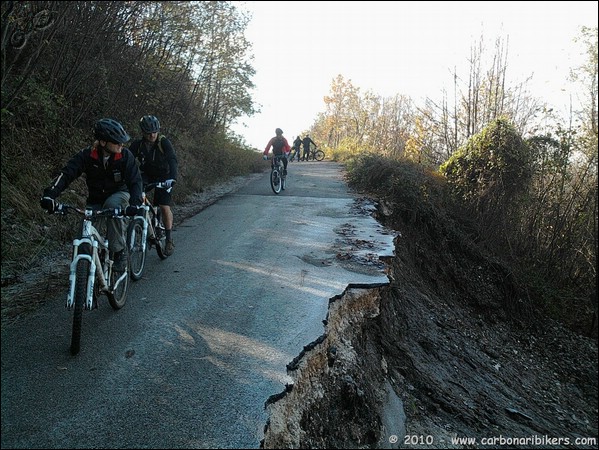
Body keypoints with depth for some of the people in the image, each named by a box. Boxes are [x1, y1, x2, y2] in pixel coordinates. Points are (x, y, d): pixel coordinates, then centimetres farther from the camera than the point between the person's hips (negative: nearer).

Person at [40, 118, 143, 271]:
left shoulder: (125, 156, -18)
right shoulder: (87, 155, -16)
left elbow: (135, 181, -23)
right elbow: (67, 173, -23)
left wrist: (135, 204, -42)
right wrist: (50, 194, -40)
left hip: (119, 194, -1)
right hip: (96, 199, 2)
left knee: (112, 204, -38)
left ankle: (119, 252, -25)